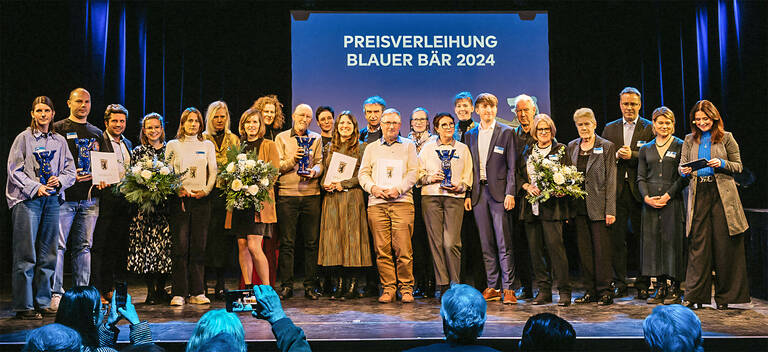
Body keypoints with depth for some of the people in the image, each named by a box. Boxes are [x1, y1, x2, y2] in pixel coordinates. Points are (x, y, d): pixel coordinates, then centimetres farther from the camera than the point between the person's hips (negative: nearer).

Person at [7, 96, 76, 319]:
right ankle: (23, 306, 0)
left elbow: (71, 169, 13)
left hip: (52, 199, 4)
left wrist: (59, 180, -7)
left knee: (48, 254, 6)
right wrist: (35, 188, -13)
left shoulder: (60, 141, 14)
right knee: (26, 254, -5)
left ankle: (43, 302, 15)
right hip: (27, 200, -4)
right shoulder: (24, 138, 3)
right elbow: (14, 170, -3)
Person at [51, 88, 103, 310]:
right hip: (64, 196, -4)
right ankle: (56, 294, -1)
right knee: (58, 245, -6)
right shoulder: (58, 129, 5)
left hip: (90, 198, 4)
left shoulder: (97, 133, 19)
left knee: (84, 246, 7)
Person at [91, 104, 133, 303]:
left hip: (124, 200, 6)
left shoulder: (128, 144, 19)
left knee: (119, 246, 9)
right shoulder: (98, 142, -2)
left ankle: (111, 288, 17)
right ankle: (97, 290, 0)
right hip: (106, 198, -6)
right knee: (100, 246, -4)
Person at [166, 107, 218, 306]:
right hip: (179, 199, -1)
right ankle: (179, 293, -2)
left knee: (199, 247, 0)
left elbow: (213, 171, 9)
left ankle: (197, 292, 4)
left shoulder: (207, 145, 15)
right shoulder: (173, 145, 11)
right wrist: (177, 190, -10)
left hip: (201, 200, 1)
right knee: (180, 246, -6)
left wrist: (206, 190, -6)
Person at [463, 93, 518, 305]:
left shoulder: (506, 133, 3)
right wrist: (467, 194, 6)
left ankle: (508, 289, -2)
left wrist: (510, 193, -10)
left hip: (498, 192, -4)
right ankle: (492, 287, 13)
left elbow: (511, 166, -1)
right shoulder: (470, 135, 15)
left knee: (504, 243, -5)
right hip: (478, 193, 4)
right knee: (486, 244, 7)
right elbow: (469, 167, 15)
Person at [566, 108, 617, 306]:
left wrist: (610, 210, -11)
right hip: (579, 207, 5)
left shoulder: (606, 147, -1)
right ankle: (590, 291, 16)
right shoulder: (571, 147, 12)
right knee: (584, 249, 8)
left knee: (601, 249, -2)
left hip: (598, 206, -5)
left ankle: (604, 291, 6)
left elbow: (610, 180, -5)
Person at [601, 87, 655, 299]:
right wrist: (616, 155, -9)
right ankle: (620, 285, 11)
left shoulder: (649, 128, 4)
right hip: (616, 189, 3)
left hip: (639, 189, -2)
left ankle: (643, 285, 11)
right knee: (616, 238, 3)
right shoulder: (610, 129, 14)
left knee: (641, 238, 3)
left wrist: (632, 155, -16)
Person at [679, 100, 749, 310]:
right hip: (698, 194, 2)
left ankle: (724, 296, 10)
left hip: (722, 194, -1)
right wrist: (684, 171, -11)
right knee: (698, 243, -1)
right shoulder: (690, 140, 14)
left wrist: (722, 163, -13)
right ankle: (694, 295, 2)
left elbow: (738, 166, 6)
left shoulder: (726, 138, 7)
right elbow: (682, 165, 12)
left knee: (724, 243, 0)